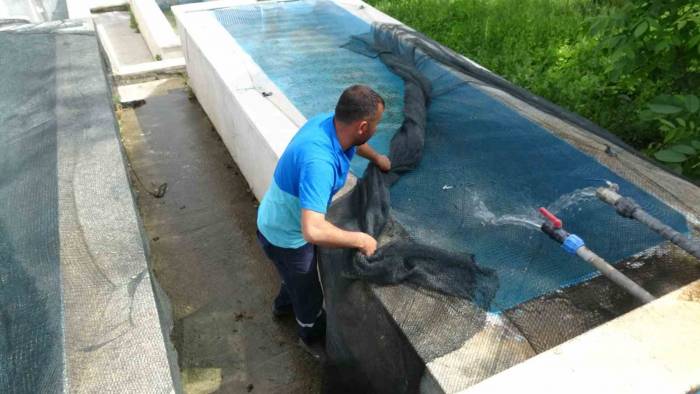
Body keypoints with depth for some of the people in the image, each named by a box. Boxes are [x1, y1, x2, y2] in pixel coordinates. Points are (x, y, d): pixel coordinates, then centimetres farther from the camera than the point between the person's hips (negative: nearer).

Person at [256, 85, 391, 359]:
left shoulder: (330, 122, -14)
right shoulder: (319, 162, -43)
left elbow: (354, 141, 12)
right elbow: (313, 231, -50)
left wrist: (376, 158, 26)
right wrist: (360, 239, -36)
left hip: (285, 220, 8)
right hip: (285, 236, -8)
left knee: (301, 273, 35)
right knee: (310, 293, 19)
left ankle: (285, 304, 66)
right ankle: (312, 337, 49)